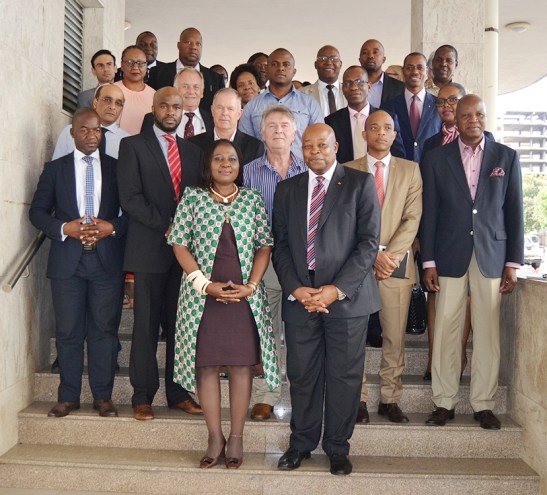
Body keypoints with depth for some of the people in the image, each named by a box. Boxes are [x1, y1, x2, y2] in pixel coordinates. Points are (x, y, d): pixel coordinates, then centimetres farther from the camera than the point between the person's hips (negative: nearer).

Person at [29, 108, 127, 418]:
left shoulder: (117, 168, 8)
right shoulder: (55, 168, 10)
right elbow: (37, 211, 7)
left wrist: (112, 226, -12)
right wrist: (64, 228, -10)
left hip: (107, 261, 0)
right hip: (67, 261, 1)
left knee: (105, 329, 4)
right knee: (68, 330, 5)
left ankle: (103, 396, 14)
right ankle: (68, 397, 16)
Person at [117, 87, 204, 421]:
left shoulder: (194, 151, 17)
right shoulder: (133, 145, 4)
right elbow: (130, 197, -7)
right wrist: (165, 226, -12)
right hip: (149, 247, -3)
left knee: (181, 322, 7)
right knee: (147, 324, 1)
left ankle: (178, 393, 16)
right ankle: (143, 396, 11)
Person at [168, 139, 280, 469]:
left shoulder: (253, 199, 6)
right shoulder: (193, 198, 3)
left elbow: (264, 246, 4)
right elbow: (179, 244, 0)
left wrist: (251, 286, -9)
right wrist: (204, 284, -10)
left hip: (245, 295, 1)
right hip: (203, 295, 0)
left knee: (242, 364, 4)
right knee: (207, 365, 4)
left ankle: (236, 437, 16)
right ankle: (215, 438, 17)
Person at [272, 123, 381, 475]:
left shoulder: (360, 183, 3)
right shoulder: (287, 189, 13)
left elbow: (369, 242, -4)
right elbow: (281, 244, 9)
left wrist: (337, 289, -12)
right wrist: (295, 288, -6)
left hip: (347, 296, -2)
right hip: (299, 297, 3)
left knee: (344, 376, 5)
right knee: (302, 374, 8)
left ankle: (338, 447, 22)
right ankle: (301, 443, 26)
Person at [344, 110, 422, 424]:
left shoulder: (411, 170, 11)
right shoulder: (347, 171, 8)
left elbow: (412, 219, 2)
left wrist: (391, 254, -10)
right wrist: (375, 253, -10)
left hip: (397, 263, 1)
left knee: (395, 336, 4)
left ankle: (390, 399, 15)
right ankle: (358, 399, 13)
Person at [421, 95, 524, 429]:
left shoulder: (507, 157, 7)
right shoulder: (437, 158, 5)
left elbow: (514, 212, 6)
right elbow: (430, 212, 4)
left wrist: (513, 263, 1)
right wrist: (428, 262, -1)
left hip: (492, 257, 1)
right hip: (450, 257, 0)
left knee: (488, 333, 4)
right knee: (446, 332, 1)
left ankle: (484, 404, 15)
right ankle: (445, 402, 13)